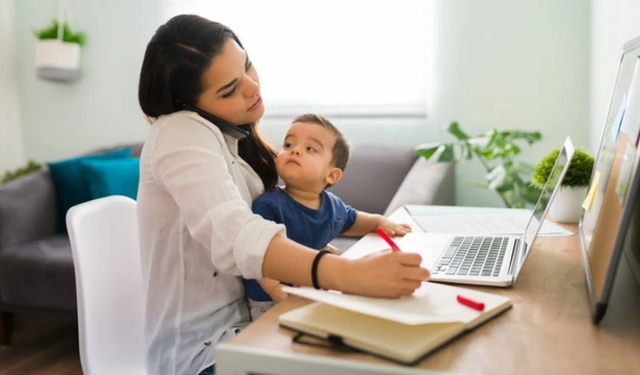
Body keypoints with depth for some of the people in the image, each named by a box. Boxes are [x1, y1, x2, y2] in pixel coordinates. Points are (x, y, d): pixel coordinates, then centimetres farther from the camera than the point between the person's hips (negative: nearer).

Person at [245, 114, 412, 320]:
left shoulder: (333, 206, 4)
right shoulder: (269, 205, -18)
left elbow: (349, 220, 28)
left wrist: (379, 221, 14)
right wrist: (279, 293, -35)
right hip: (269, 304, -6)